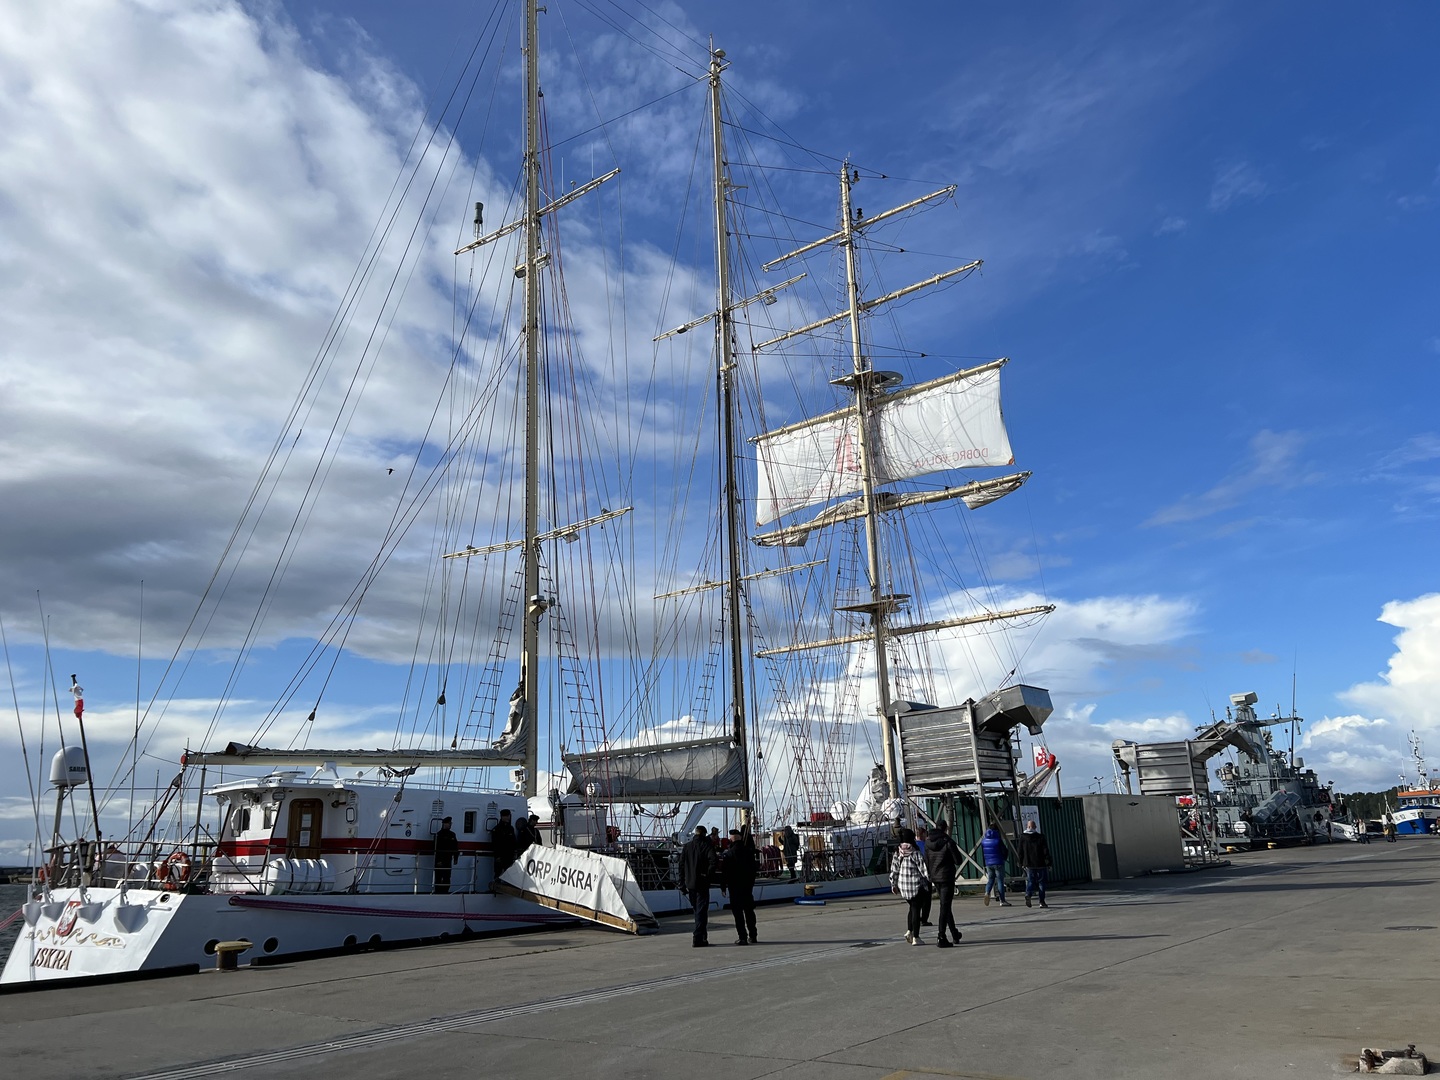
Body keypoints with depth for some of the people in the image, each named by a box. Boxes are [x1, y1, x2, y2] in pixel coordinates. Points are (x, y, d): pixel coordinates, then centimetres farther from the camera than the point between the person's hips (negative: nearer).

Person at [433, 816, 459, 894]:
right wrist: (438, 860, -18)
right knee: (438, 878, -3)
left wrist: (456, 858, 9)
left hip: (448, 861, 6)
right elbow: (436, 849, -13)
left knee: (447, 878, 9)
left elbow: (455, 847, 15)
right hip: (440, 861, -6)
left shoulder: (452, 834, 13)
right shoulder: (439, 834, -8)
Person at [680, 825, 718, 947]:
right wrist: (709, 876, -11)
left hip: (690, 884, 5)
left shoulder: (686, 847, 10)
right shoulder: (707, 846, -5)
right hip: (702, 883, -5)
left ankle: (702, 936, 24)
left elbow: (681, 866, 10)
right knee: (701, 911, -2)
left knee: (697, 910, 17)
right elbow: (713, 861, -21)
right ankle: (698, 938, -9)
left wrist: (682, 884, 12)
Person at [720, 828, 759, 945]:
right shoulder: (749, 851, 3)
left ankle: (742, 937, -5)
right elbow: (753, 868, 10)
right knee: (749, 910, 14)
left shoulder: (729, 853, -11)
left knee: (738, 912, -1)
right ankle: (752, 936, 17)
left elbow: (724, 872, -10)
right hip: (748, 885, 5)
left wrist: (723, 887, -2)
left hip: (735, 887, -5)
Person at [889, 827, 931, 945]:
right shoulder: (915, 853, -13)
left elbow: (894, 870, 5)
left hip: (902, 885, 5)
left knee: (912, 907, 21)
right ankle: (915, 937, 4)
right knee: (916, 909, 3)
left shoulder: (897, 853, 1)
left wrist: (893, 884, 13)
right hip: (916, 885, -5)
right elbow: (923, 869, -13)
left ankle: (909, 931, 8)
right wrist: (930, 880, -2)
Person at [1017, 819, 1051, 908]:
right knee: (1041, 881, 7)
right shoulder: (1041, 837, -4)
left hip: (1029, 864, 1)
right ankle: (1042, 901, 7)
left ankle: (1028, 894, -19)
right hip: (1040, 864, -1)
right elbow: (1046, 851, -4)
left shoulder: (1023, 837, 0)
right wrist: (1048, 863, 0)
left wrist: (1021, 863, 11)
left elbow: (1020, 851, 3)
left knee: (1030, 881, 8)